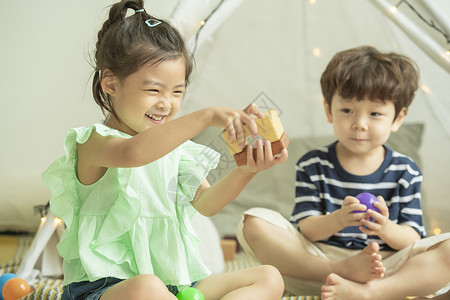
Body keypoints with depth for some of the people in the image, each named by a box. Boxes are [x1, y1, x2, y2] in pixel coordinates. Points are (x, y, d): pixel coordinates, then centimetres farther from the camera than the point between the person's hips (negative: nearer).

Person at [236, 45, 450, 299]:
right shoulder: (313, 166, 2)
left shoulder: (405, 171, 3)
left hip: (387, 263, 0)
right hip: (319, 261, 0)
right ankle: (343, 272, -24)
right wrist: (338, 219, -28)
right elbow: (306, 230, -6)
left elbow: (412, 240, -3)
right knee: (254, 224, -20)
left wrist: (386, 228, -27)